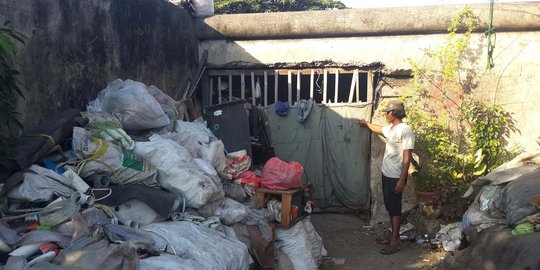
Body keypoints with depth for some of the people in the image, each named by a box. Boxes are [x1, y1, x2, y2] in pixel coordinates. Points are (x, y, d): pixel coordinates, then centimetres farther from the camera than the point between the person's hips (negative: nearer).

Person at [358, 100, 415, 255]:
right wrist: (366, 124, 50)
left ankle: (395, 242, 4)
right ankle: (394, 237, 24)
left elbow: (407, 158, -21)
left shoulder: (405, 130, -19)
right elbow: (379, 130, 35)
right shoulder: (390, 128, 9)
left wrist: (402, 180, -23)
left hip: (396, 177, -9)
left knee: (395, 208, -3)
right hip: (386, 175, 9)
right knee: (390, 207, 14)